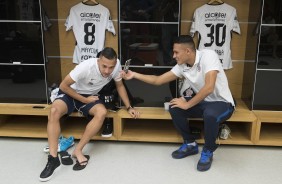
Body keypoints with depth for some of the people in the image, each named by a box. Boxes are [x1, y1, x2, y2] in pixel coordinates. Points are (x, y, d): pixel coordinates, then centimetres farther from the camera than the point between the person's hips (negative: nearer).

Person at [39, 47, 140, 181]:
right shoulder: (86, 67, -32)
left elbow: (120, 86, -2)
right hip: (70, 93, -2)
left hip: (90, 96, 3)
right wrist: (84, 100, -20)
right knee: (54, 111, -32)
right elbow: (63, 85, -22)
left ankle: (78, 151, -18)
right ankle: (53, 158, -26)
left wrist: (129, 107, -9)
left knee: (102, 112, -30)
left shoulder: (116, 65, -21)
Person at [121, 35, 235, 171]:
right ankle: (190, 144, 8)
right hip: (203, 101, 7)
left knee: (210, 114, -38)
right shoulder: (182, 66, -5)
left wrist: (187, 105, -24)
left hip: (222, 103, -6)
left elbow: (209, 88, -34)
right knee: (174, 107, -12)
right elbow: (158, 80, 1)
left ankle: (208, 151, -8)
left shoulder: (208, 55, -25)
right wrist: (134, 75, -6)